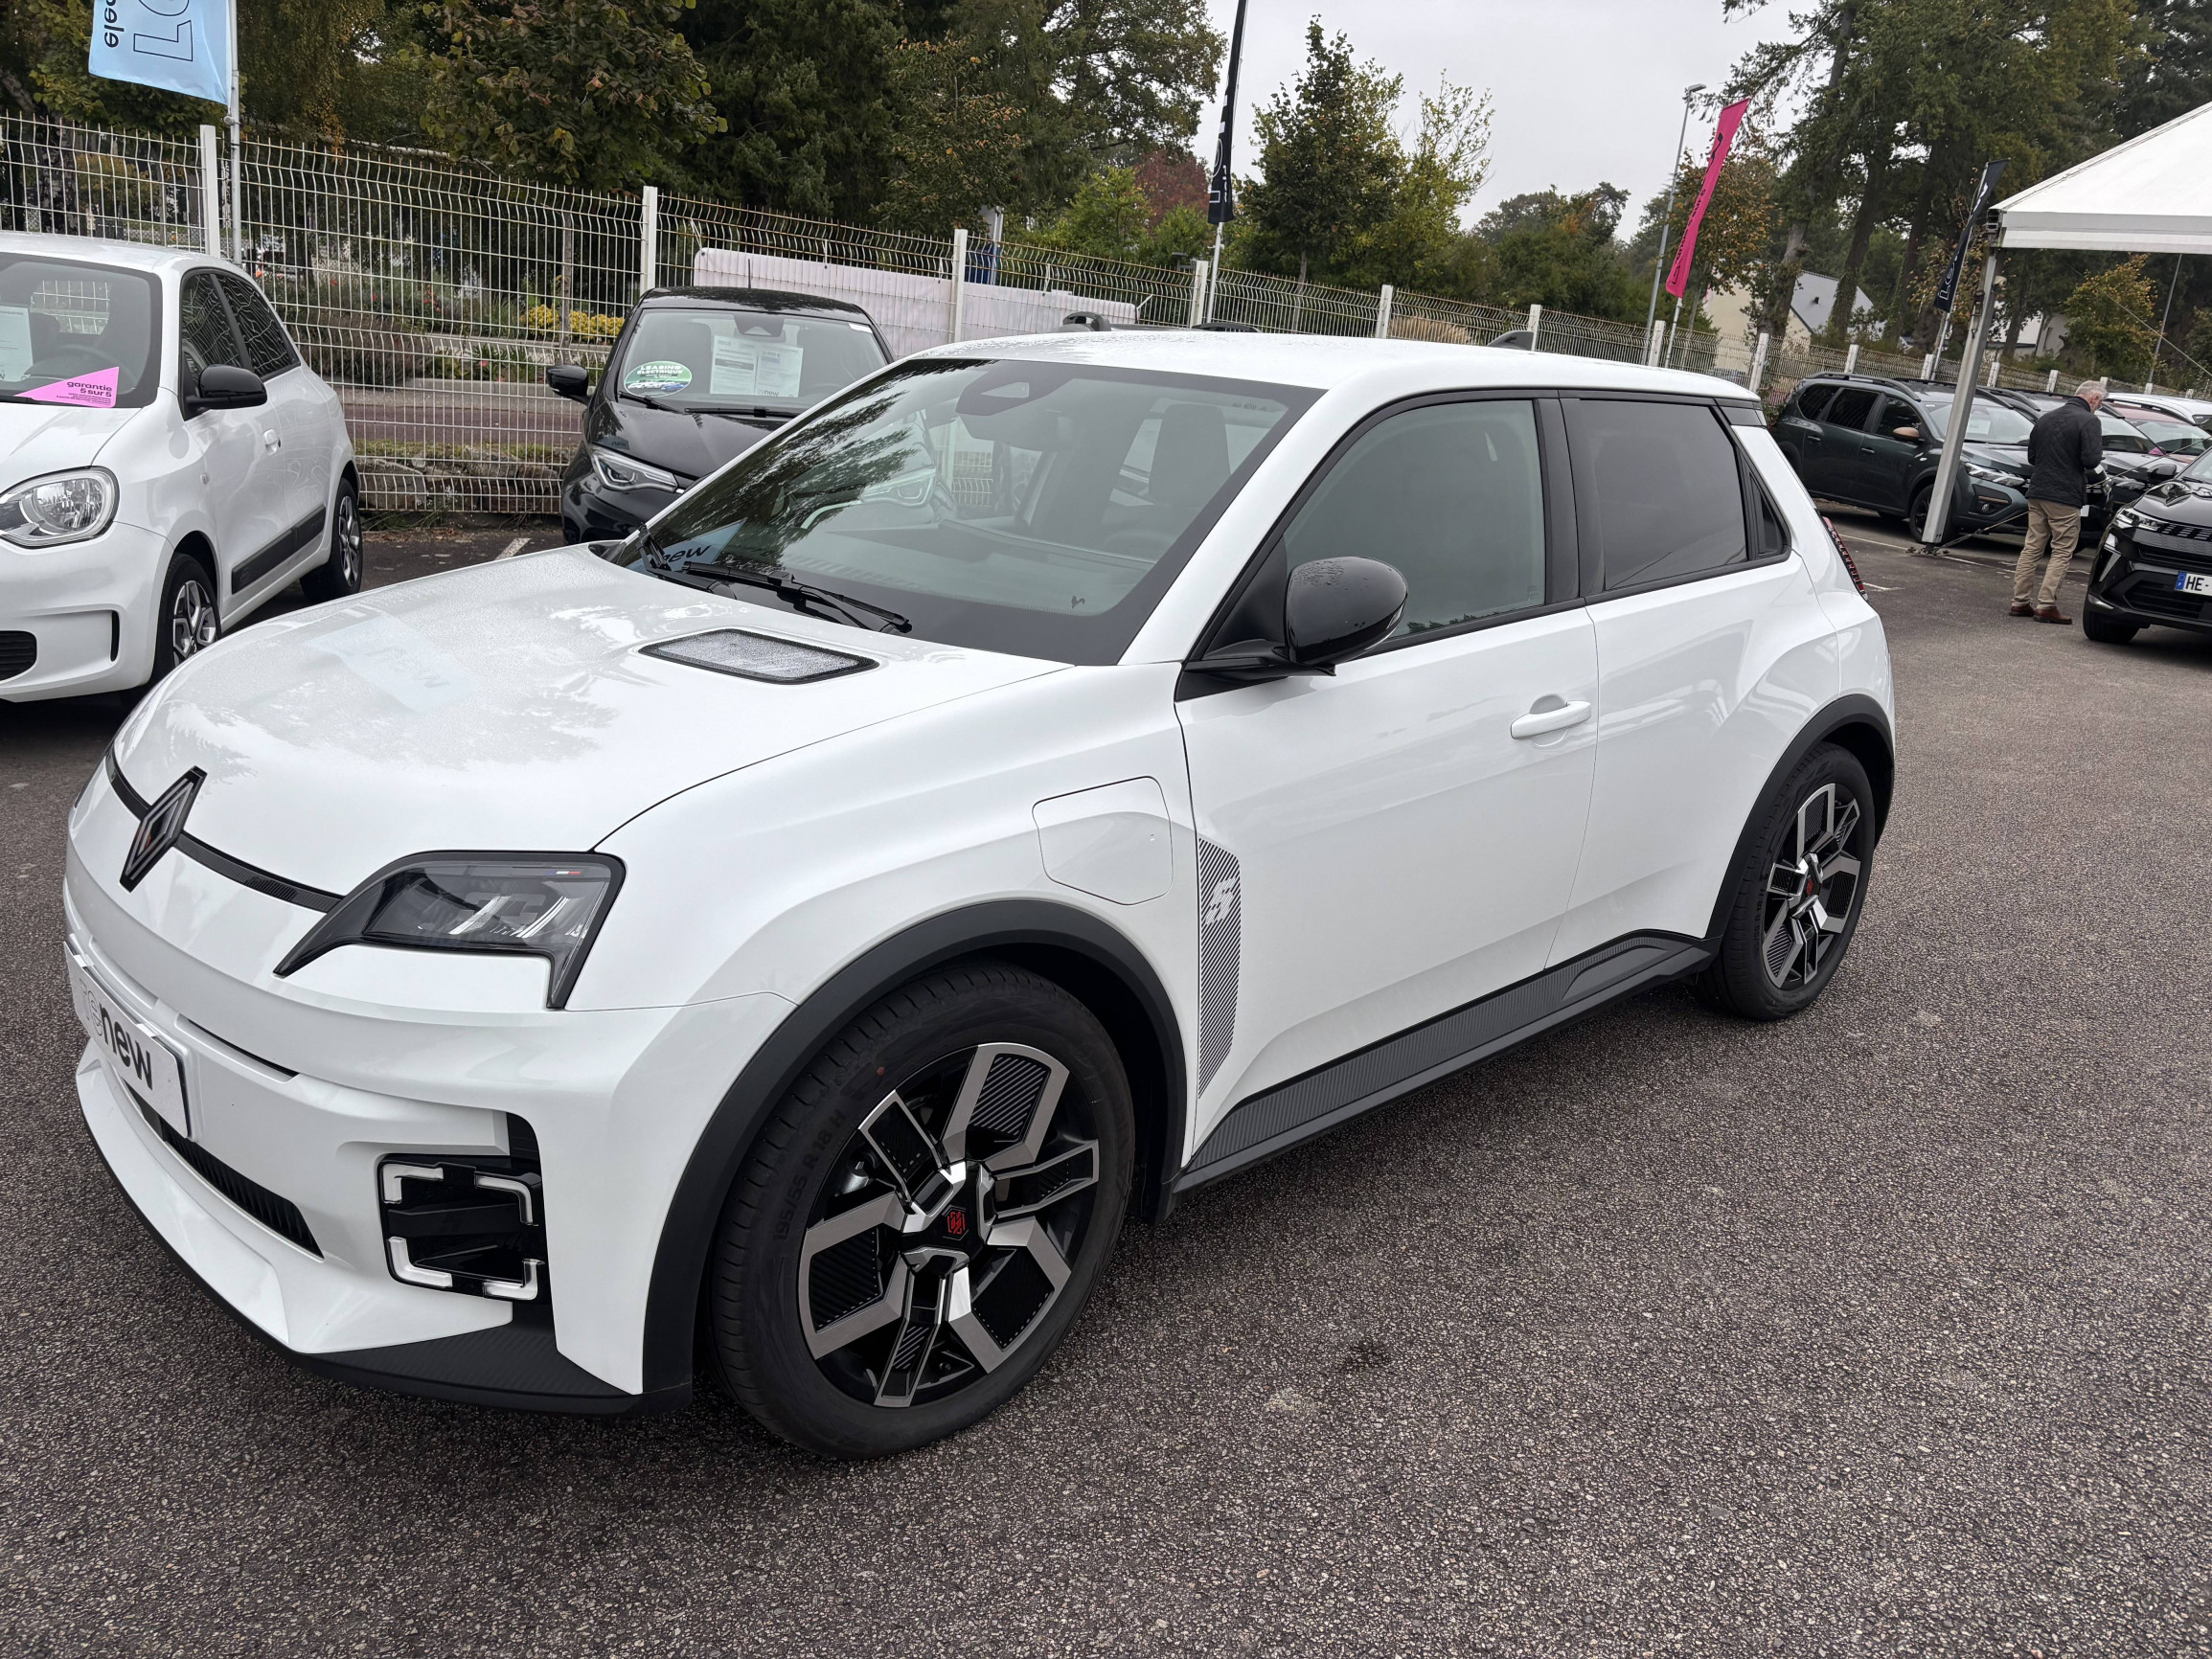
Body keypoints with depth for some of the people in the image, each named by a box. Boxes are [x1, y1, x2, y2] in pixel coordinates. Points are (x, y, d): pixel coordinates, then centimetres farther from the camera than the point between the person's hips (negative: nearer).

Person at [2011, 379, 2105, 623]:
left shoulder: (2047, 418, 12)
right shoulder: (2088, 421, -10)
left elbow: (2031, 456, 19)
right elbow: (2091, 460, -17)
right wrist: (2098, 454, 4)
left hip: (2037, 493, 7)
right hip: (2066, 497, -7)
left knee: (2032, 548, 10)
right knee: (2062, 552, -1)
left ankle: (2020, 601, 10)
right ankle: (2046, 604, -6)